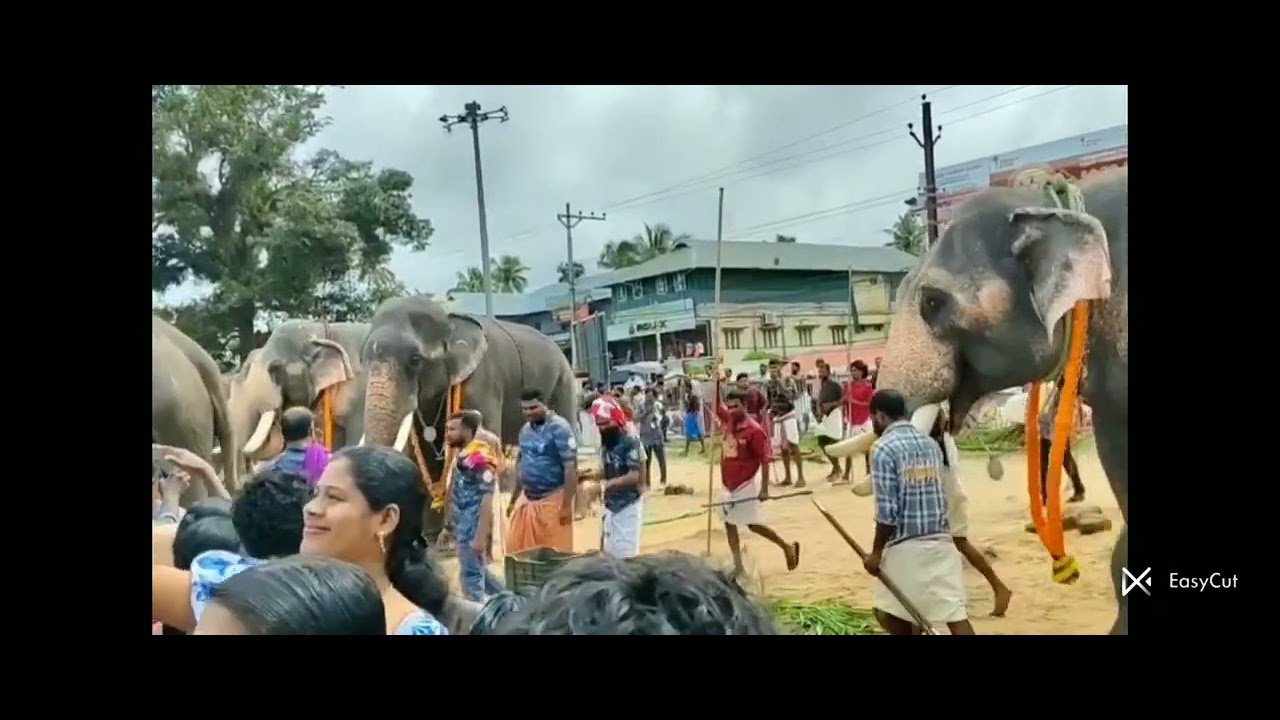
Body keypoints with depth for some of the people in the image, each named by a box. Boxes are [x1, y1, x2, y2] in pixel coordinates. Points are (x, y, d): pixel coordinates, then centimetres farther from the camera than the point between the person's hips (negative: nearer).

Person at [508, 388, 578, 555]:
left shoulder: (559, 428, -13)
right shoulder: (525, 430, 9)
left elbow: (571, 467, -16)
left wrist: (566, 505, -18)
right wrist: (514, 499, 19)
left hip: (552, 499, -7)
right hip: (526, 499, 7)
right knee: (516, 550, 9)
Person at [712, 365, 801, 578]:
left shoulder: (755, 430, -18)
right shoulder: (729, 420, 1)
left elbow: (765, 460, -17)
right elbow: (717, 407, 16)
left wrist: (764, 488, -19)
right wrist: (717, 382, 4)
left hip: (747, 484, -7)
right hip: (729, 484, 8)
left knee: (753, 524, -1)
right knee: (729, 523, 7)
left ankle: (788, 547, 18)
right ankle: (738, 566, 13)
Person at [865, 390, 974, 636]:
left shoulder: (883, 448, -12)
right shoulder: (930, 443, 10)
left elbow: (886, 511, -14)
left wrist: (876, 552, -6)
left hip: (906, 545, -6)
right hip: (940, 539, 6)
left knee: (889, 611, 14)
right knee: (955, 613, 1)